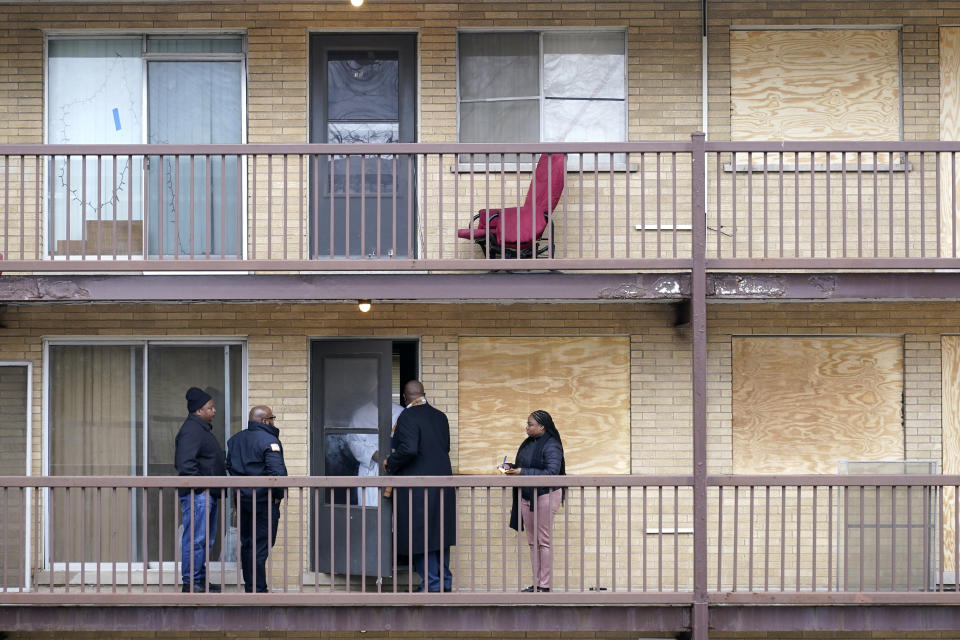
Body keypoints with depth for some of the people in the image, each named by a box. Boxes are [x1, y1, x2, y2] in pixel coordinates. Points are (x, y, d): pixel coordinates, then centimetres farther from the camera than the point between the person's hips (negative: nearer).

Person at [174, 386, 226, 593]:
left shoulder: (203, 429, 20)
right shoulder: (191, 430, -13)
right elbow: (185, 463, -23)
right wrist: (200, 487, -20)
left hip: (208, 494, 11)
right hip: (197, 495, -11)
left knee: (206, 539, 14)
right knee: (195, 539, -9)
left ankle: (200, 580, 21)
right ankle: (190, 583, -8)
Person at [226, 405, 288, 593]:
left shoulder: (235, 439, 10)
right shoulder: (269, 440, -15)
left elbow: (229, 466, 18)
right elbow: (277, 471, -23)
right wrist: (278, 495, -11)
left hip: (242, 498, 7)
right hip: (264, 500, -7)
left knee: (246, 543, 14)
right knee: (260, 546, -4)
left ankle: (249, 586, 21)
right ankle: (258, 590, -3)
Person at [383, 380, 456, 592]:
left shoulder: (407, 417, -14)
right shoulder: (440, 416, 8)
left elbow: (409, 449, -25)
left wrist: (390, 464, -10)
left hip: (417, 485, -7)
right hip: (442, 484, 7)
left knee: (420, 534, 0)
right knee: (440, 532, 15)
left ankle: (432, 583, 1)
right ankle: (445, 581, 20)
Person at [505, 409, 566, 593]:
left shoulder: (551, 446, -14)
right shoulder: (528, 443, 12)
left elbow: (552, 472, -22)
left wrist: (523, 472, -22)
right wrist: (512, 469, 1)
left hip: (545, 496, -9)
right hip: (527, 496, 9)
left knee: (544, 541, -5)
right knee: (532, 542, 10)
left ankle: (545, 585, -1)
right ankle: (536, 583, 15)